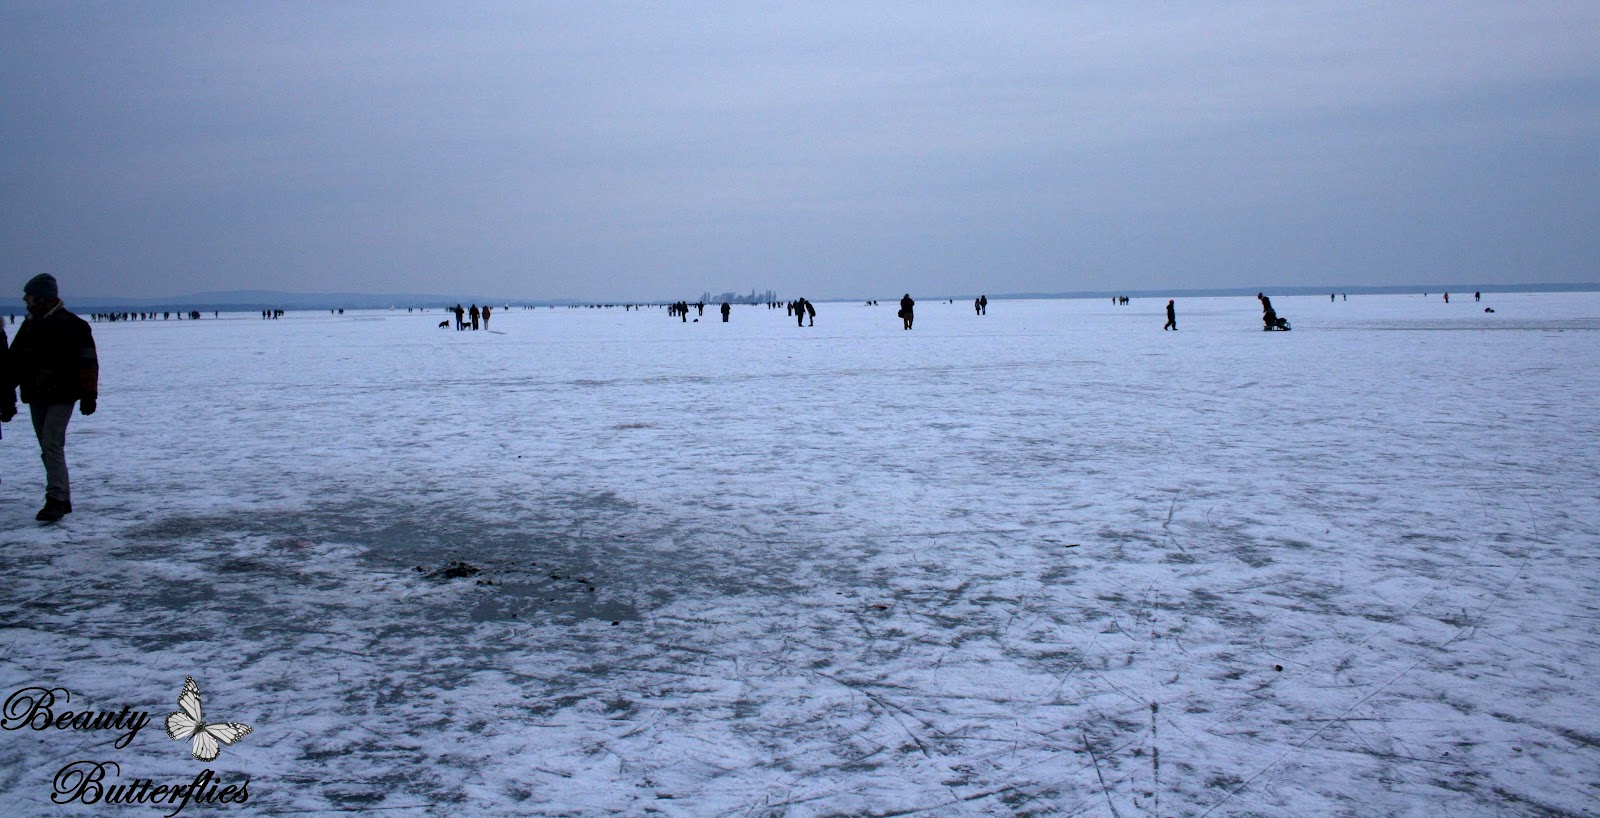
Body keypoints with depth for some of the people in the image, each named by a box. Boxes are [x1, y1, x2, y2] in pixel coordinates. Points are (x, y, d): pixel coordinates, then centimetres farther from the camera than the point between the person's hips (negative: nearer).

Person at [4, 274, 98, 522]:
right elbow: (14, 362, 15)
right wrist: (7, 395, 12)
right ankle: (62, 500, 16)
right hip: (36, 398, 7)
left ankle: (56, 499, -16)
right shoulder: (29, 326, 12)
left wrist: (88, 395, -13)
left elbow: (87, 362, -11)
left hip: (61, 396, -7)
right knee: (48, 449, 9)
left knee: (52, 445, -16)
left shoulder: (71, 324, -9)